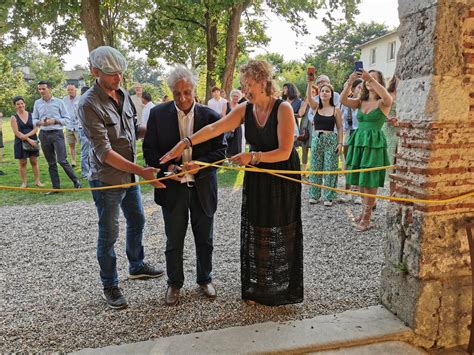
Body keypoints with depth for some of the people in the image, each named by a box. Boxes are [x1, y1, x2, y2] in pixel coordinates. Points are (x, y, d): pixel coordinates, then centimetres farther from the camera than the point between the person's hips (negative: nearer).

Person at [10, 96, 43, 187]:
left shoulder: (31, 115, 5)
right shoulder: (14, 118, 0)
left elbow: (35, 129, -2)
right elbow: (16, 132, -8)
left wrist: (26, 135, -17)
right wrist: (28, 140, -16)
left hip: (33, 141, 1)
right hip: (20, 143, -1)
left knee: (34, 162, 4)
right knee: (22, 163, 5)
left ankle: (37, 181, 11)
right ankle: (24, 182, 12)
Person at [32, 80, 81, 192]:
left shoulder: (59, 102, -2)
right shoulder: (37, 103, 7)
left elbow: (67, 119, -1)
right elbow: (34, 120, 11)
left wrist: (54, 121, -15)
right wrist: (40, 122, -10)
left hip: (57, 133, -4)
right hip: (44, 134, 4)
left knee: (62, 160, -9)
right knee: (51, 163, 9)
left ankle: (76, 181, 8)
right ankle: (56, 187, 17)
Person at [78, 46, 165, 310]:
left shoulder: (123, 94, 2)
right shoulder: (90, 104, -19)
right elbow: (104, 151, -24)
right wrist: (141, 171, -31)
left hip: (130, 175, 7)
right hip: (108, 180, -7)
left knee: (137, 221, 21)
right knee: (109, 234, 6)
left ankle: (137, 266, 44)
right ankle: (110, 286, 26)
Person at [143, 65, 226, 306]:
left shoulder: (210, 116, -5)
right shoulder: (158, 114, -4)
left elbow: (220, 150, -3)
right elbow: (149, 150, -2)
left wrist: (199, 164, -19)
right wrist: (167, 167, -19)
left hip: (202, 187, 1)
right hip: (172, 187, 0)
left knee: (204, 239, 16)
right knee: (174, 241, 13)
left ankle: (204, 279, 38)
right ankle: (174, 284, 33)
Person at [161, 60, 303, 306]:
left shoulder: (283, 109, -17)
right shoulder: (245, 109, -2)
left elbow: (284, 152, -20)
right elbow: (214, 129, -13)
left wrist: (252, 157, -29)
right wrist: (186, 142, -23)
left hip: (282, 180, -4)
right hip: (256, 178, 5)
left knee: (279, 235, 6)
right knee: (254, 233, 9)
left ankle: (281, 288, 28)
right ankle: (256, 288, 26)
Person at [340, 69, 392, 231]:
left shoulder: (382, 102, -1)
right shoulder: (361, 101, 12)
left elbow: (388, 98, -26)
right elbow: (343, 100, -5)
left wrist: (371, 79, -28)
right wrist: (350, 82, -20)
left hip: (374, 143, -5)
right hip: (359, 141, 5)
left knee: (370, 182, -3)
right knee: (361, 181, 12)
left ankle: (366, 219, 5)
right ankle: (365, 211, 28)